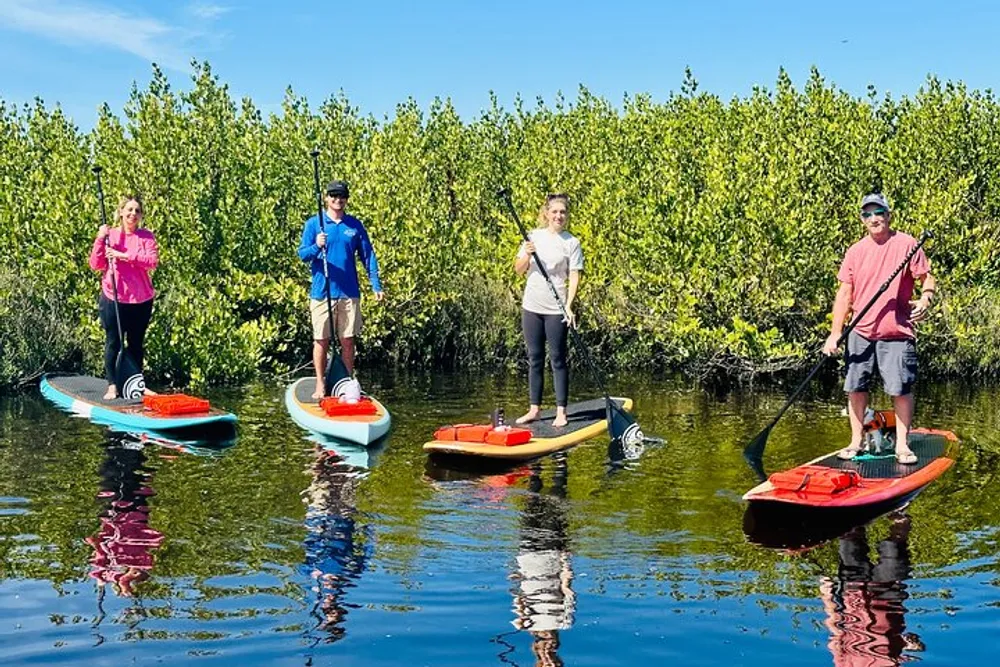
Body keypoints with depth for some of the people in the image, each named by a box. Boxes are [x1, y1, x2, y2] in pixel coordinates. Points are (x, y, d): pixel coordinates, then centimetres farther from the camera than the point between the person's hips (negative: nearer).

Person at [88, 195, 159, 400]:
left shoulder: (146, 236, 2)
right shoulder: (109, 235, 2)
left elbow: (153, 261, -15)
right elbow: (96, 265, -3)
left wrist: (124, 255, -21)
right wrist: (100, 239, -15)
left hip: (141, 300, 1)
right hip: (113, 299, -1)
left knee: (137, 344, 12)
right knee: (113, 343, 2)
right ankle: (112, 385, 11)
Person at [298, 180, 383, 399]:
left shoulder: (355, 225, 8)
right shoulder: (314, 223, 2)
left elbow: (368, 256, 10)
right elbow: (302, 254, -1)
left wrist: (376, 285, 2)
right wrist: (316, 247, -22)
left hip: (349, 293, 2)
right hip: (321, 292, -2)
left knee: (348, 341, 6)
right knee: (321, 340, 2)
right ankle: (320, 384, 11)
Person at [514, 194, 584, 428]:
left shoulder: (571, 242, -2)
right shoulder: (533, 236, 6)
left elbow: (574, 277, -6)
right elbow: (519, 270, 7)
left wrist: (569, 306, -18)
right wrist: (526, 255, -13)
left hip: (556, 309, -3)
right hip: (531, 306, 3)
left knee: (558, 359, 0)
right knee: (535, 359, 10)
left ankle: (561, 411, 5)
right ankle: (534, 409, 17)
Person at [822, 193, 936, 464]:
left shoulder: (906, 244, -1)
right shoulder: (855, 252, 8)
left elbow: (927, 278, 1)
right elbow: (845, 294, 8)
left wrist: (924, 300, -22)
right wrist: (835, 333, 2)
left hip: (897, 333, -3)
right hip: (861, 333, 3)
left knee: (901, 389, -4)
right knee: (855, 388, 6)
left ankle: (902, 444, 8)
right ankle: (856, 442, 18)